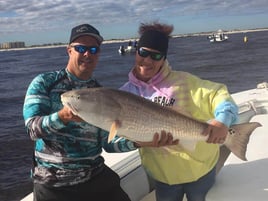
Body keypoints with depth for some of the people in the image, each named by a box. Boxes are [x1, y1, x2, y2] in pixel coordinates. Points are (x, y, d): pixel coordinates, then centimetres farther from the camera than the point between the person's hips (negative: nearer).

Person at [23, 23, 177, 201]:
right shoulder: (44, 83, -4)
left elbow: (108, 142, -2)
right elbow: (33, 128, -15)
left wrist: (138, 142, -20)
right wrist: (62, 117, -34)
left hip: (95, 177, 3)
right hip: (52, 183, -2)